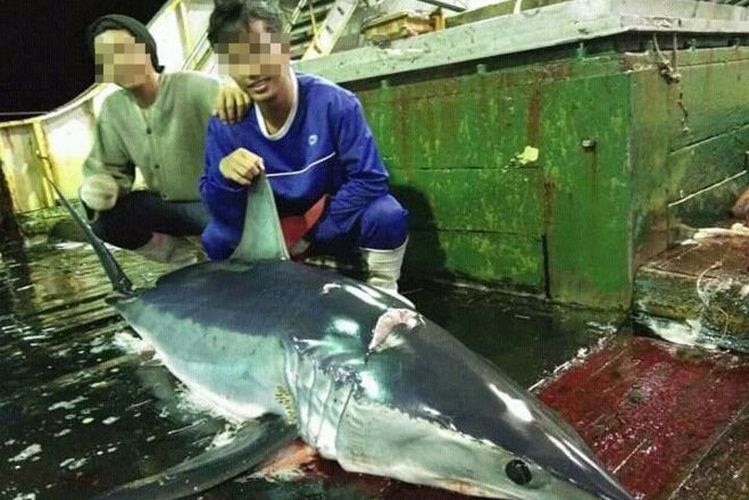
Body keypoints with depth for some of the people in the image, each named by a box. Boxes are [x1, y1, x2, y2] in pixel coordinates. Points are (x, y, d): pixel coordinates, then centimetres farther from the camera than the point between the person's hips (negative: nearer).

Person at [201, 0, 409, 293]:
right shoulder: (224, 125, -14)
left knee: (388, 218, -31)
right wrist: (223, 174, -37)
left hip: (337, 225, -2)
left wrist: (313, 233, -23)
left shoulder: (334, 103, -23)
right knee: (216, 240, -22)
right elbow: (221, 212, -13)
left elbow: (369, 178, -22)